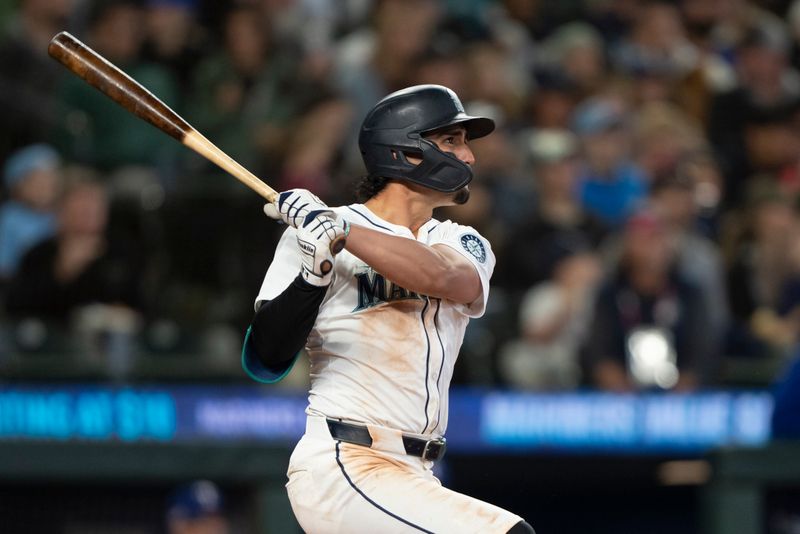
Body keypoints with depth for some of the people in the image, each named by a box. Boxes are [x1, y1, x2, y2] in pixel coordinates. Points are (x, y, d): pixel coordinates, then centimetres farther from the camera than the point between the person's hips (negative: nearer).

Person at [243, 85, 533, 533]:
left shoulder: (464, 244, 12)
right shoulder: (313, 232, -2)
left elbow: (438, 276, -15)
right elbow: (264, 362, -10)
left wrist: (340, 227, -23)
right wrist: (313, 272, -24)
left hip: (412, 477, 7)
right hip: (341, 472, -7)